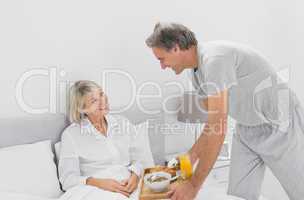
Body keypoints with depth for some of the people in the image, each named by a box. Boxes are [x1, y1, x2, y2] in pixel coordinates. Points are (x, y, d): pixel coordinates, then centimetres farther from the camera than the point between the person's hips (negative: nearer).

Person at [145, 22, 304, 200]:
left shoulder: (215, 59, -29)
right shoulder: (196, 71, 0)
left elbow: (218, 129, -32)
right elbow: (213, 121, 10)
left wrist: (194, 185, -26)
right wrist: (192, 156, 5)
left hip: (280, 126, -8)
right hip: (247, 129, 8)